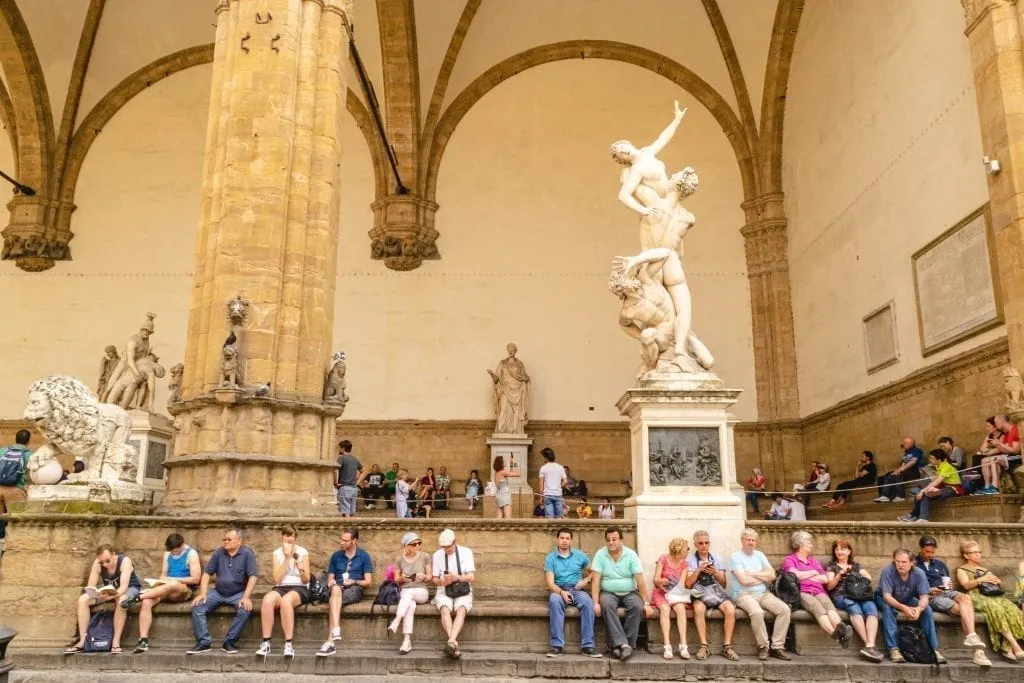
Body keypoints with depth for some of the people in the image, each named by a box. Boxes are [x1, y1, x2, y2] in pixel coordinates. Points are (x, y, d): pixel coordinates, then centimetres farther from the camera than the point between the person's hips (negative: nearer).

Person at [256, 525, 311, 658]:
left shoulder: (303, 552, 3)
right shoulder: (277, 553, 9)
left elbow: (306, 580, 2)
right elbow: (276, 579, -4)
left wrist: (302, 570, -20)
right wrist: (287, 558, -10)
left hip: (299, 588, -2)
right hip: (280, 588, 2)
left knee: (286, 600, -38)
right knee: (267, 599, -34)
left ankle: (289, 644, -35)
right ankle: (265, 643, -29)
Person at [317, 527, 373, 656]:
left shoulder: (364, 556, 8)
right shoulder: (336, 555, 18)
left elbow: (368, 582, 5)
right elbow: (330, 578, 19)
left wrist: (354, 582, -12)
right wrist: (331, 581, -5)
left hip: (354, 590, -2)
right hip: (338, 588, 2)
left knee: (333, 601, -36)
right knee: (336, 589, -38)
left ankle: (330, 642, -44)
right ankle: (336, 630, -53)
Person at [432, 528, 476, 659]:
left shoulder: (466, 552, 0)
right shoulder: (437, 555, 4)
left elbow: (472, 578, -6)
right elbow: (435, 580, 9)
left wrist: (456, 577, -25)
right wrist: (443, 582, -15)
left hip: (463, 592, -1)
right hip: (444, 592, 1)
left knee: (461, 610, -33)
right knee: (445, 610, -33)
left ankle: (451, 642, -49)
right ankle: (454, 643, -44)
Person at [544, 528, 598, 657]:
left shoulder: (579, 555, 12)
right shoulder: (550, 558, 4)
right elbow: (550, 582, -6)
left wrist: (586, 580, -1)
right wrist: (561, 592, -24)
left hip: (577, 590, 2)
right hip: (558, 590, -1)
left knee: (587, 602, -33)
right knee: (554, 601, -37)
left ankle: (587, 645, -31)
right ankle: (557, 645, -36)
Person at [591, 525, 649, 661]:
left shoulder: (631, 554, -3)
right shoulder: (600, 554, -5)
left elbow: (640, 580, -5)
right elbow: (595, 580, -9)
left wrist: (646, 602, -11)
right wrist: (595, 603, -20)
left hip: (629, 593, 1)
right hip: (608, 593, -1)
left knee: (637, 606, -29)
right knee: (606, 605, -33)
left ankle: (628, 644, -21)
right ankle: (623, 645, -35)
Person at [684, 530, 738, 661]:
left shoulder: (717, 559, 15)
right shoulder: (691, 560, 8)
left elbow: (723, 584, 12)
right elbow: (688, 584, 0)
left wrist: (715, 573, -7)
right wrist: (698, 570, -14)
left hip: (717, 591, 2)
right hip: (700, 593, -2)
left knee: (730, 609, -29)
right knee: (698, 609, -36)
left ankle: (727, 646, -21)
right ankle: (704, 646, -29)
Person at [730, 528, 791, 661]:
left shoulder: (759, 555, 16)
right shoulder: (735, 557, -1)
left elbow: (772, 575, 4)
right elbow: (744, 580, -13)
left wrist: (752, 574, -6)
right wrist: (764, 577, 0)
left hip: (764, 593, 6)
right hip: (744, 594, -6)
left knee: (785, 609, -19)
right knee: (757, 611, -35)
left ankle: (777, 647, -12)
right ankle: (763, 646, -15)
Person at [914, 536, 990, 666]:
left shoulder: (940, 564, 24)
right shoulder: (913, 564, 5)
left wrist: (950, 585, 4)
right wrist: (928, 590, -14)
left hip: (946, 592, 5)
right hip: (929, 597, -5)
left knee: (965, 598, -30)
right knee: (963, 609, -28)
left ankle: (971, 638, -40)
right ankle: (976, 647, -33)